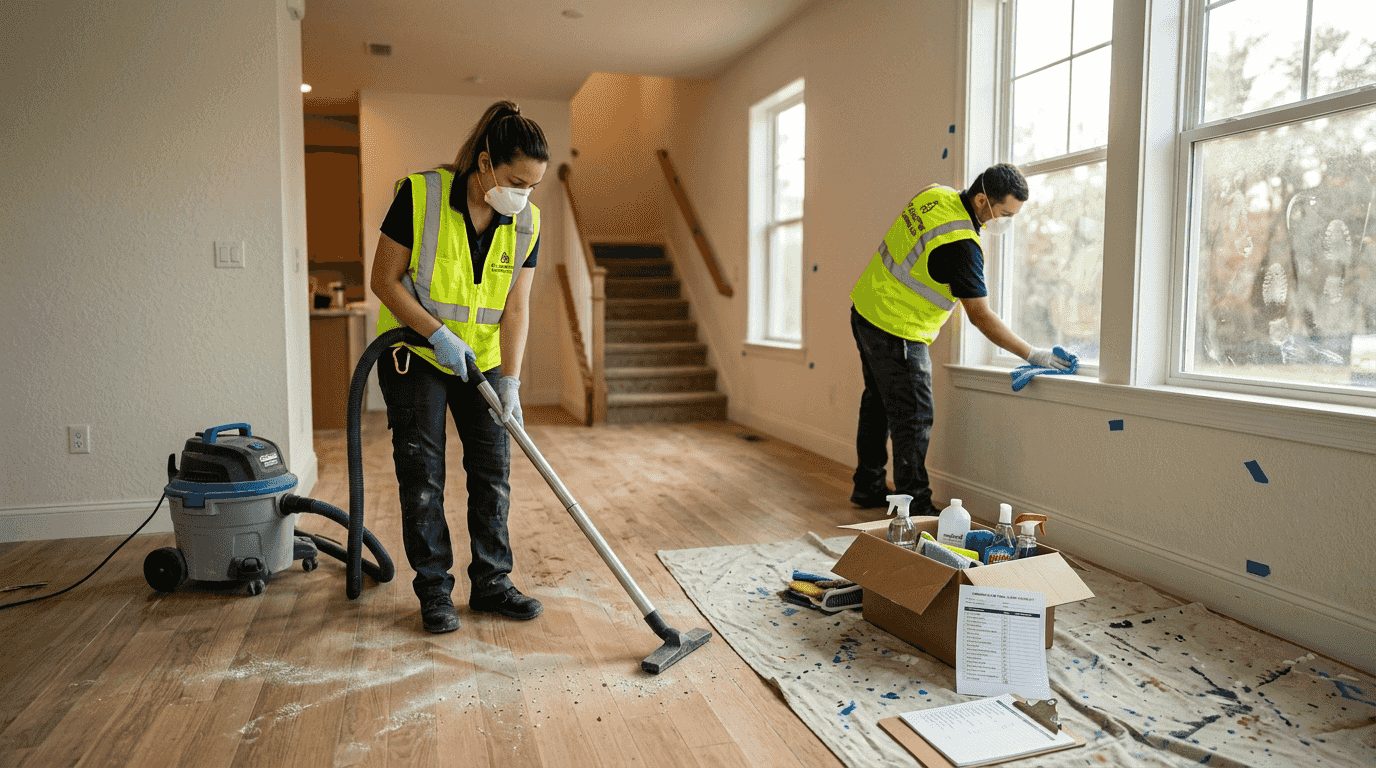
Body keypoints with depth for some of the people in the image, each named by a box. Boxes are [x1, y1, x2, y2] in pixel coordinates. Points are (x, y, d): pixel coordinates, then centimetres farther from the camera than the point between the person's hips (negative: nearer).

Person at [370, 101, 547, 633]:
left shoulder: (525, 224, -8)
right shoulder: (420, 195, -20)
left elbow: (515, 306, -7)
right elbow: (385, 280, -15)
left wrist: (511, 380, -14)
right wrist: (439, 335, -23)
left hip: (483, 359, 4)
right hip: (415, 354, -4)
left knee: (493, 469, 5)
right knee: (422, 474, 1)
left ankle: (491, 583, 19)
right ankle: (434, 593, 14)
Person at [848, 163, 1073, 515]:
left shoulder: (936, 194, -1)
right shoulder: (961, 245, -25)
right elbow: (981, 317, -21)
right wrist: (1033, 354, -16)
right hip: (897, 332, -10)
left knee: (879, 404, 18)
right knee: (913, 417, -3)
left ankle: (868, 487, 29)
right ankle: (914, 506, 3)